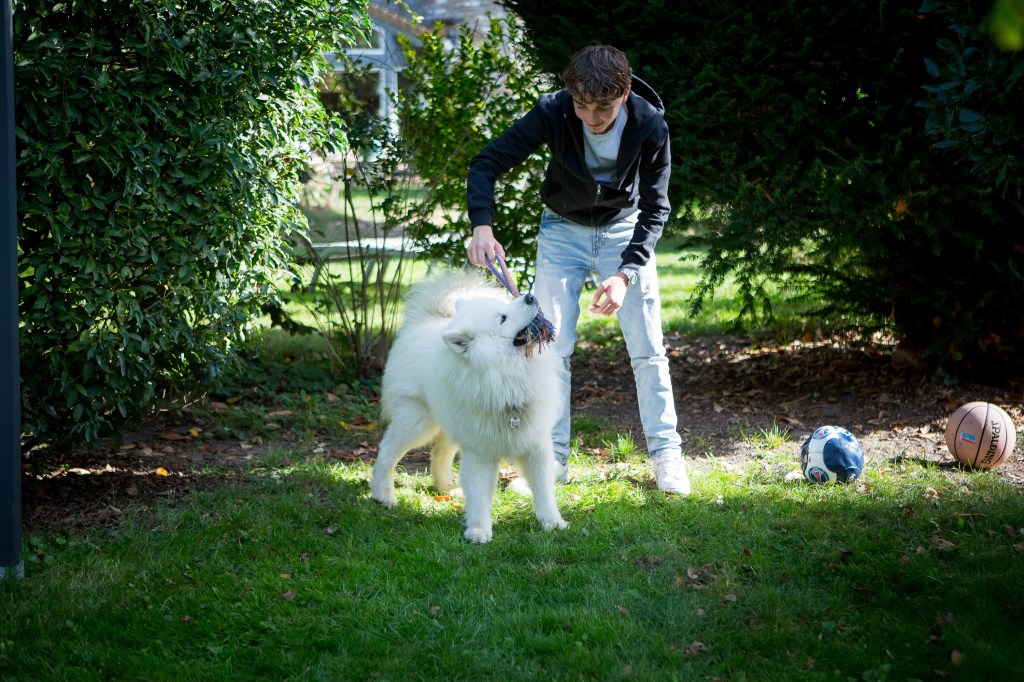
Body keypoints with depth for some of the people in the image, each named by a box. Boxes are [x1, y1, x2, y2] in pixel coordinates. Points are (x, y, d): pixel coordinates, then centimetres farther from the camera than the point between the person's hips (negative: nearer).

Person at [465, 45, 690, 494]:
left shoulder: (650, 125, -26)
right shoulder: (553, 112, -27)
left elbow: (655, 207, -18)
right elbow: (486, 163, -22)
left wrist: (625, 273, -30)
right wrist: (481, 226, -40)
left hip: (624, 231, 0)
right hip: (563, 229, 0)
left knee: (647, 348, -4)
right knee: (551, 344, -5)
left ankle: (666, 453, 5)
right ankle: (552, 459, 2)